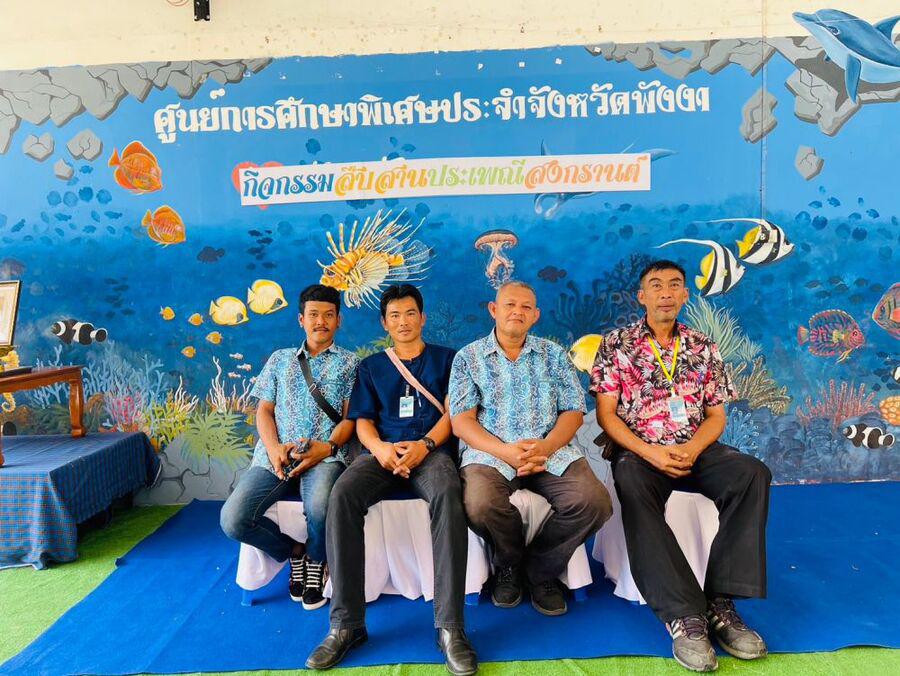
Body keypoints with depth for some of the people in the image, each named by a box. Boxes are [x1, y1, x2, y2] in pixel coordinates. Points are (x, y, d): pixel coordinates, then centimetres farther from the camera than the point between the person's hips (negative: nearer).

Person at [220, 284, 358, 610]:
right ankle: (294, 551, 9)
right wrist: (273, 447, -5)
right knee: (232, 519, -20)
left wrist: (328, 447, -15)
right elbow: (264, 410, 15)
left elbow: (351, 416, 4)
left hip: (325, 455, -3)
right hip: (274, 457, 3)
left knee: (319, 507, -36)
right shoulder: (280, 359, 21)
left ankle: (316, 559, 2)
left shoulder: (349, 362, 13)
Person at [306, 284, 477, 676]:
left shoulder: (445, 358, 17)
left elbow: (453, 412, 5)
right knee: (342, 496, -30)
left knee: (448, 495, -37)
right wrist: (380, 448, -11)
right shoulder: (371, 366, 22)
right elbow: (362, 420, 13)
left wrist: (424, 444, -14)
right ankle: (346, 623, -23)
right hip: (384, 452, 2)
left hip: (432, 450, -2)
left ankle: (450, 626, -33)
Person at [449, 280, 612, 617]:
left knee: (594, 501, -25)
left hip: (551, 452, 2)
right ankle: (509, 564, 4)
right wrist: (506, 452, -18)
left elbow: (573, 412, 8)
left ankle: (541, 569, 4)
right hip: (490, 453, -2)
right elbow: (461, 421, -1)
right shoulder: (468, 357, 7)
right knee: (480, 506, -33)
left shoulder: (554, 355, 14)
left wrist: (546, 446, -14)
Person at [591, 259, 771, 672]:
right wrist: (649, 452, -16)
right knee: (632, 484, -37)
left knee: (752, 474, -26)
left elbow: (716, 416, 10)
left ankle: (719, 601, -23)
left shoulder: (703, 348, 13)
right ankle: (684, 616, -36)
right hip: (638, 451, -3)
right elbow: (606, 414, -1)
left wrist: (691, 449, -11)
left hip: (695, 450, 3)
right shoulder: (616, 344, 5)